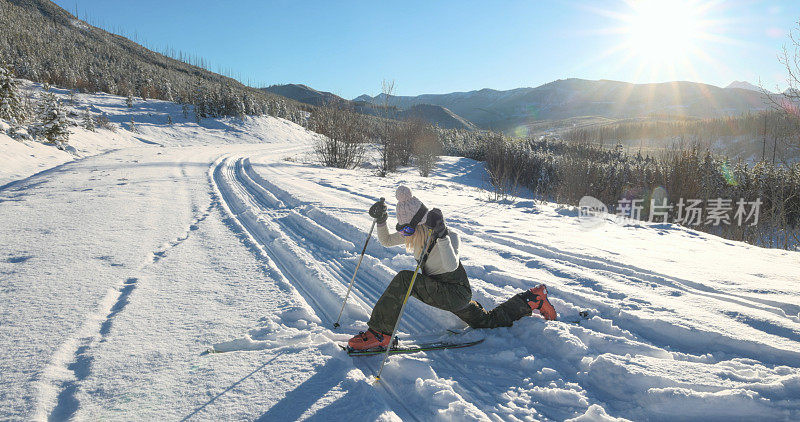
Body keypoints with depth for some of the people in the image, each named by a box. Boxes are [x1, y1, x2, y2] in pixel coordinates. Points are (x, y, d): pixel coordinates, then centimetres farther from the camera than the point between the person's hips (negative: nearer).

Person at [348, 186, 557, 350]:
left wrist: (441, 235, -51)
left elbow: (451, 266, -42)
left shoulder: (448, 236, -24)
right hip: (438, 289, 9)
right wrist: (381, 221, -8)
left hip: (457, 293, -9)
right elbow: (387, 241, 10)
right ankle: (532, 299, 37)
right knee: (487, 321, 24)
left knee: (403, 279, -25)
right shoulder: (415, 233, -1)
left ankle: (379, 333, -17)